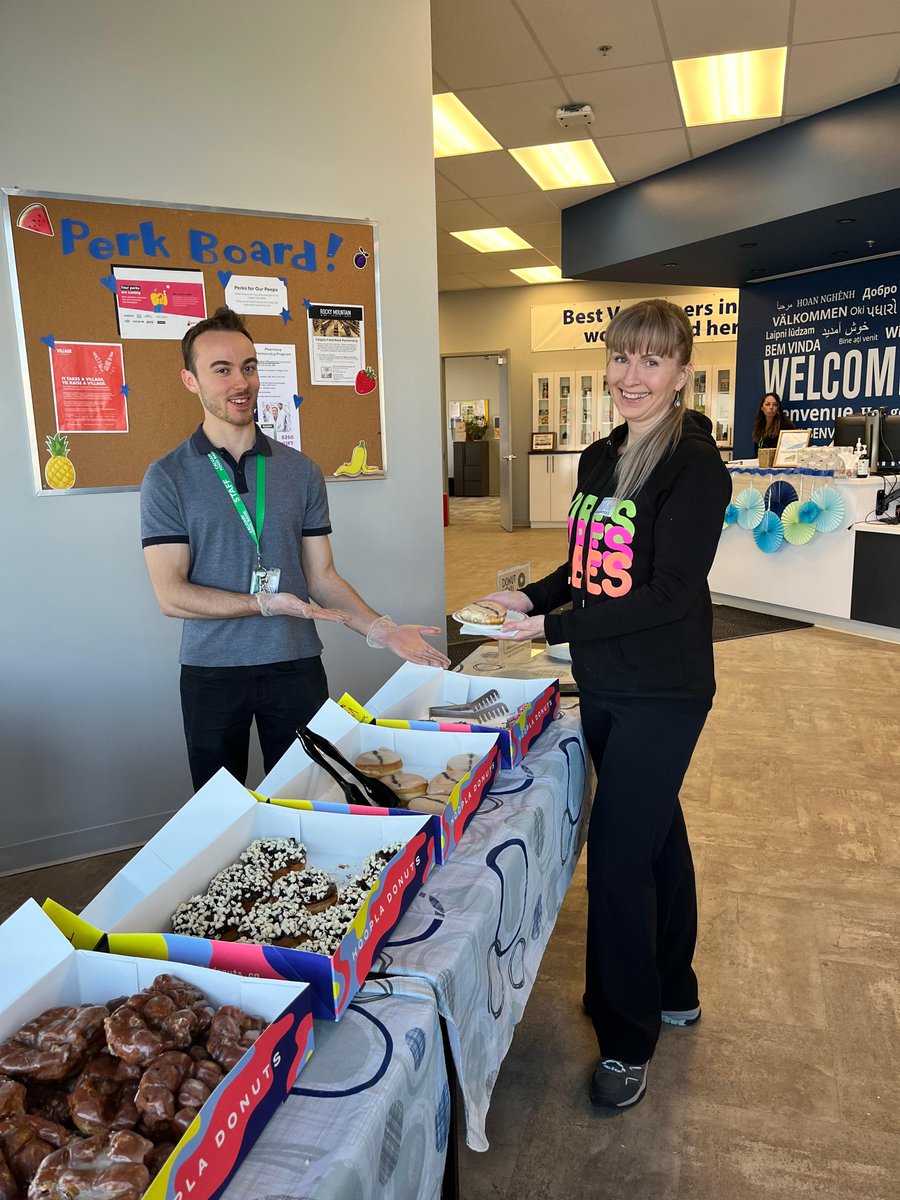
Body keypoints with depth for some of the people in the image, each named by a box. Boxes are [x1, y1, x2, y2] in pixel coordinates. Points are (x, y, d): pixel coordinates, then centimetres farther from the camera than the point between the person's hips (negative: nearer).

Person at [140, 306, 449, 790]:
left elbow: (322, 576, 4)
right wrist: (266, 604, -18)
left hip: (296, 665, 2)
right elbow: (171, 595, -9)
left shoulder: (301, 471, 5)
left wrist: (380, 629, -10)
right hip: (212, 672, -1)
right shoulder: (168, 477, -3)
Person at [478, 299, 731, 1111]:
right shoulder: (599, 460, 7)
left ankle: (629, 1039, 20)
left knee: (617, 856, -2)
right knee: (655, 835, 21)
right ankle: (673, 992, 42)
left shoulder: (695, 465, -16)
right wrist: (534, 596, 1)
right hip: (603, 684, 8)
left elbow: (671, 593, -22)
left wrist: (555, 628, -21)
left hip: (662, 694, -7)